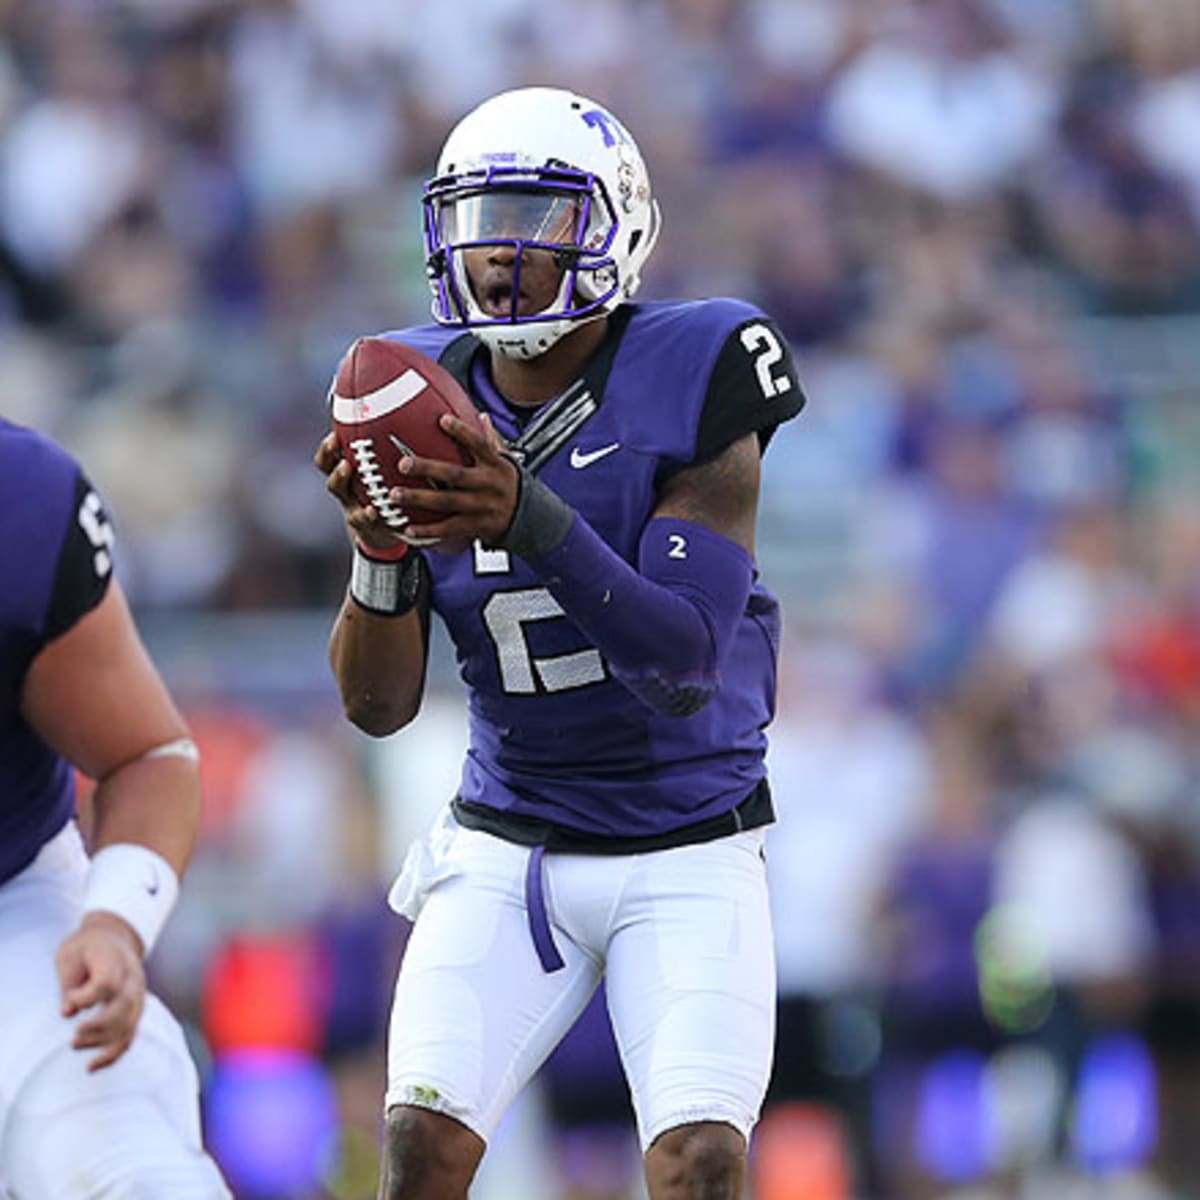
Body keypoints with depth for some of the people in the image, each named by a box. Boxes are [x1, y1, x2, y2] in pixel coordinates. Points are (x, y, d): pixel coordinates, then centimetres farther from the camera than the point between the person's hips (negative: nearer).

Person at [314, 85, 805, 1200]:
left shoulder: (688, 391, -15)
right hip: (507, 847, 3)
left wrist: (527, 520, -38)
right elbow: (376, 705, -3)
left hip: (686, 858, -3)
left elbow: (687, 670, -25)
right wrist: (379, 546, -24)